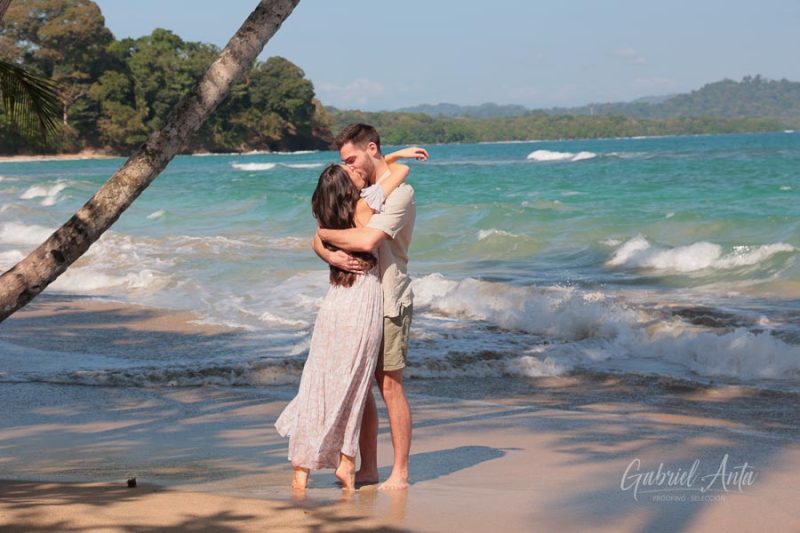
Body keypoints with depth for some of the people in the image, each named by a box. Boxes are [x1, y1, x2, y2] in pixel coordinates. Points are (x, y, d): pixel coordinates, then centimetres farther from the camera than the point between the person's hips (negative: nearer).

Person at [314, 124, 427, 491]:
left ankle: (400, 473, 2)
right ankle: (368, 469, 14)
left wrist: (326, 233, -8)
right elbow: (319, 240, 9)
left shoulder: (399, 193, -11)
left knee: (390, 386, -5)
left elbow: (367, 240, -24)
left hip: (388, 303, -7)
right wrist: (331, 255, -14)